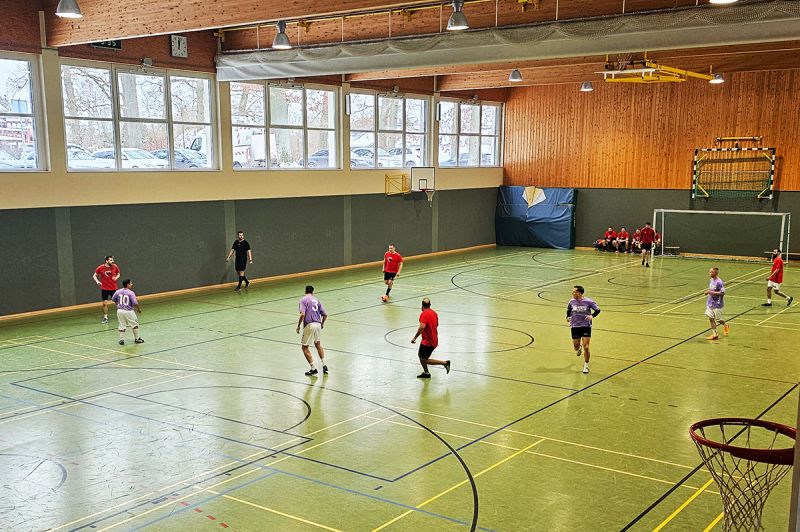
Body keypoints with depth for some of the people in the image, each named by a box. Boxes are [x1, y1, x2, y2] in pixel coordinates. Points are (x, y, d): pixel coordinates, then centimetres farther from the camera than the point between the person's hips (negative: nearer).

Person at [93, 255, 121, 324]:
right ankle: (105, 318, 15)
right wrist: (97, 281, -15)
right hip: (104, 288, 0)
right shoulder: (100, 268, -8)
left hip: (114, 288, 0)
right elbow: (94, 276, 3)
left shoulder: (115, 267, -4)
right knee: (105, 303, 3)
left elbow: (119, 273, 13)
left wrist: (116, 277, -8)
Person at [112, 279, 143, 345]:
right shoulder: (131, 293, -14)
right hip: (128, 311, -5)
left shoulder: (118, 292, 2)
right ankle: (137, 338, 17)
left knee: (121, 326, 12)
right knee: (135, 325, 11)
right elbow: (135, 303, -18)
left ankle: (121, 339, 9)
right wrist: (139, 309, -1)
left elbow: (113, 299, 15)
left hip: (120, 311, 5)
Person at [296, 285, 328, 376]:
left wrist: (298, 326, -5)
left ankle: (313, 369, 1)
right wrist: (322, 324, 29)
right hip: (318, 324, 6)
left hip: (309, 325, -6)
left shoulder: (303, 300, -1)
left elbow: (302, 314, -15)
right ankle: (324, 365, 20)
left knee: (304, 347, 6)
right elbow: (325, 315, 12)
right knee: (318, 344, 27)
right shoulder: (316, 300, 15)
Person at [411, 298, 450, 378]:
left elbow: (422, 327, -31)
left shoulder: (424, 314, -20)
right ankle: (426, 373, 28)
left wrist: (415, 338, -24)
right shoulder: (434, 312, 6)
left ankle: (445, 363, -6)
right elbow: (436, 325, 22)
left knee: (424, 360, -3)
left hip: (428, 342, -9)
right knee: (420, 355, 21)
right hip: (434, 340, 9)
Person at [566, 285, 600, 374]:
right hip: (574, 327, 3)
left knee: (586, 347, -8)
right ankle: (579, 348, 49)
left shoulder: (588, 302, -13)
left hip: (586, 326, -3)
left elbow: (597, 310, 0)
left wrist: (592, 316, -17)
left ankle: (586, 365, 11)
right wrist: (568, 317, 0)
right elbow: (568, 309, 17)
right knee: (576, 347, 9)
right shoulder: (572, 301, -3)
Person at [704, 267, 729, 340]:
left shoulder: (719, 282, -22)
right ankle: (714, 334, 14)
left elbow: (722, 293, -23)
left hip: (717, 304, -8)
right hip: (710, 303, 8)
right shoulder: (711, 281, 5)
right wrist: (708, 292, 2)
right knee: (711, 318, 7)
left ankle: (726, 325, 36)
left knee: (718, 319, 5)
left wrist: (711, 292, -25)